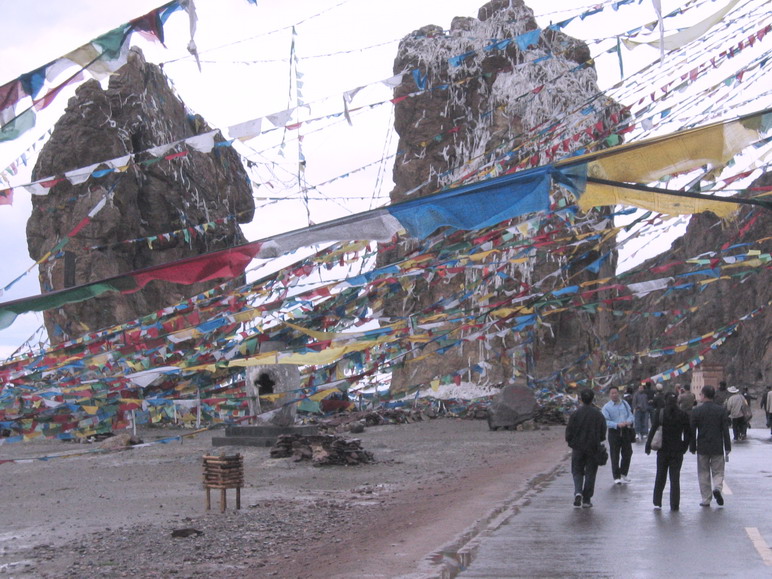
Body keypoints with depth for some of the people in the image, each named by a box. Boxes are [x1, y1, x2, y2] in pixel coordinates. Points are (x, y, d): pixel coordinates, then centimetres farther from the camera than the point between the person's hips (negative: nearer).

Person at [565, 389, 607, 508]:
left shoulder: (576, 414, -8)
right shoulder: (598, 414, -3)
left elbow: (569, 432, -6)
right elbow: (603, 433, 2)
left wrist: (570, 441, 13)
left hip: (578, 448, -1)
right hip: (593, 448, 1)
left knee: (577, 471, 12)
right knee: (590, 473, 8)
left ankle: (578, 492, -13)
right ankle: (586, 500, 8)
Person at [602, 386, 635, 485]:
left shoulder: (625, 404, 10)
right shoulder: (606, 407, -3)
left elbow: (631, 416, 9)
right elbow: (606, 421, -11)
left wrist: (628, 422, -14)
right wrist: (617, 425, -24)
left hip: (626, 431, 4)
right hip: (614, 432, -4)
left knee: (627, 453, 9)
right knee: (614, 456, -3)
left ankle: (623, 474, 28)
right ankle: (616, 477, 3)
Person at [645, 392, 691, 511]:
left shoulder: (659, 414, -6)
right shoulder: (683, 415, -4)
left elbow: (653, 431, -8)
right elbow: (688, 434, -1)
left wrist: (648, 446, -1)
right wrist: (684, 447, 10)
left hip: (663, 450, 0)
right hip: (677, 452, 0)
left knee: (660, 477, 12)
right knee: (675, 478, 6)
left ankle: (657, 503, 9)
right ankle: (674, 505, 4)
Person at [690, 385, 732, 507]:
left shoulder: (696, 411, -5)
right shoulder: (721, 410, -2)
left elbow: (692, 431, -3)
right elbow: (726, 430, -2)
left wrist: (692, 447, 6)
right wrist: (727, 447, 3)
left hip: (702, 448, -1)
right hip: (718, 447, 1)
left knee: (704, 474, 8)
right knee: (718, 472, 10)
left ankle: (706, 499, 8)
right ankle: (717, 488, -18)